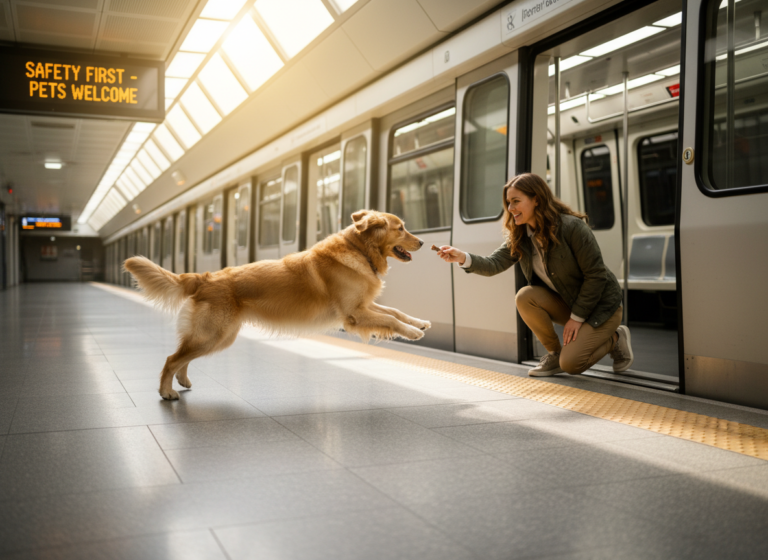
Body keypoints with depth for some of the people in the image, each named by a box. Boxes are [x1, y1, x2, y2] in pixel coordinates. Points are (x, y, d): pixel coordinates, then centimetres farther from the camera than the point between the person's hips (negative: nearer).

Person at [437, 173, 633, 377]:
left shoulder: (572, 227, -23)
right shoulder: (519, 237, -4)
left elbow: (596, 275, -20)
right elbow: (494, 264, -15)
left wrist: (577, 317, -19)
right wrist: (463, 258, -33)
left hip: (600, 304, -6)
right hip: (566, 302, 6)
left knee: (570, 364, -20)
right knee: (525, 297, -22)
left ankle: (616, 338, 9)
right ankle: (554, 353, -1)